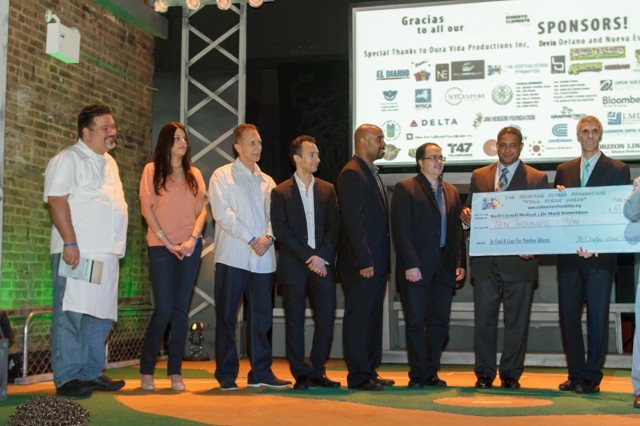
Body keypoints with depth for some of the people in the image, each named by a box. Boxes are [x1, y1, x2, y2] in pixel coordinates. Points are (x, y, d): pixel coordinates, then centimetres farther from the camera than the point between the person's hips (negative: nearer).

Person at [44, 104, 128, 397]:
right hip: (77, 252, -8)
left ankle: (91, 373, 19)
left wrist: (116, 246, 20)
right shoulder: (68, 159, -5)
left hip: (106, 252, 8)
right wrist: (70, 242, -21)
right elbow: (56, 200, -14)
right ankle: (66, 379, 0)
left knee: (101, 316, 10)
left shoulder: (108, 162, 21)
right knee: (71, 315, -5)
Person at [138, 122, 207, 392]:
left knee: (181, 309, 3)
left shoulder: (194, 174, 14)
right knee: (163, 309, -7)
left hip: (190, 248, 3)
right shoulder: (152, 170, 5)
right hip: (161, 247, -3)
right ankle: (146, 370, 7)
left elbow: (201, 210, 10)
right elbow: (147, 208, -2)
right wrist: (167, 241, -9)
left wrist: (193, 238, -7)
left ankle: (175, 372, 8)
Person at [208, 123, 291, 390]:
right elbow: (222, 213, -7)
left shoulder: (267, 181, 18)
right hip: (232, 256, -4)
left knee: (261, 317, 6)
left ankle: (261, 373, 13)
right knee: (226, 316, -1)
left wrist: (268, 237, -10)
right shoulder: (222, 176, 5)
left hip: (263, 258, 4)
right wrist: (251, 239, -14)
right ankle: (226, 375, 7)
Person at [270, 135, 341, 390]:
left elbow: (334, 227, 7)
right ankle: (300, 375, 10)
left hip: (322, 264, 3)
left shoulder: (327, 190, 12)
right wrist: (308, 257, -12)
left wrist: (322, 257, -8)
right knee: (295, 322, 1)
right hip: (293, 266, -3)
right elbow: (281, 231, -5)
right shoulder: (280, 192, 2)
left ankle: (317, 372, 12)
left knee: (326, 319, 0)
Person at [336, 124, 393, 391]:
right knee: (358, 319, -3)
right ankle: (358, 377, 4)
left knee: (373, 318, 14)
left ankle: (370, 372, 23)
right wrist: (364, 261, -21)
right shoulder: (352, 173, -12)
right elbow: (353, 221, -18)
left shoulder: (372, 173, 19)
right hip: (361, 263, -10)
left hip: (376, 262, 10)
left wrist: (381, 260, 15)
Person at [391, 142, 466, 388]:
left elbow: (457, 230, 16)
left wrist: (460, 263, 7)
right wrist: (410, 264, -15)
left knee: (440, 322, 7)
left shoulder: (451, 192, 17)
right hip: (416, 268, -5)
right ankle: (418, 375, 8)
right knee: (416, 322, 0)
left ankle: (432, 372, 17)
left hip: (444, 269, 5)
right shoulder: (405, 189, -1)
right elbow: (401, 230, -8)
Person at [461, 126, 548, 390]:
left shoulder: (537, 178, 5)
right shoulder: (478, 176, 13)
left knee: (517, 321, 5)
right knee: (483, 320, 5)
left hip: (519, 261, -2)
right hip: (485, 262, 2)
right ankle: (484, 374, 15)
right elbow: (471, 213, 15)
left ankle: (511, 375, 16)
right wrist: (466, 216, -9)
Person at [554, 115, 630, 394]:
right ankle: (575, 374, 16)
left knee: (597, 316, -2)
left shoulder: (618, 170, 4)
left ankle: (591, 377, 6)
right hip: (569, 255, 4)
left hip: (600, 255, -3)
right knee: (568, 314, 5)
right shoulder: (564, 170, 15)